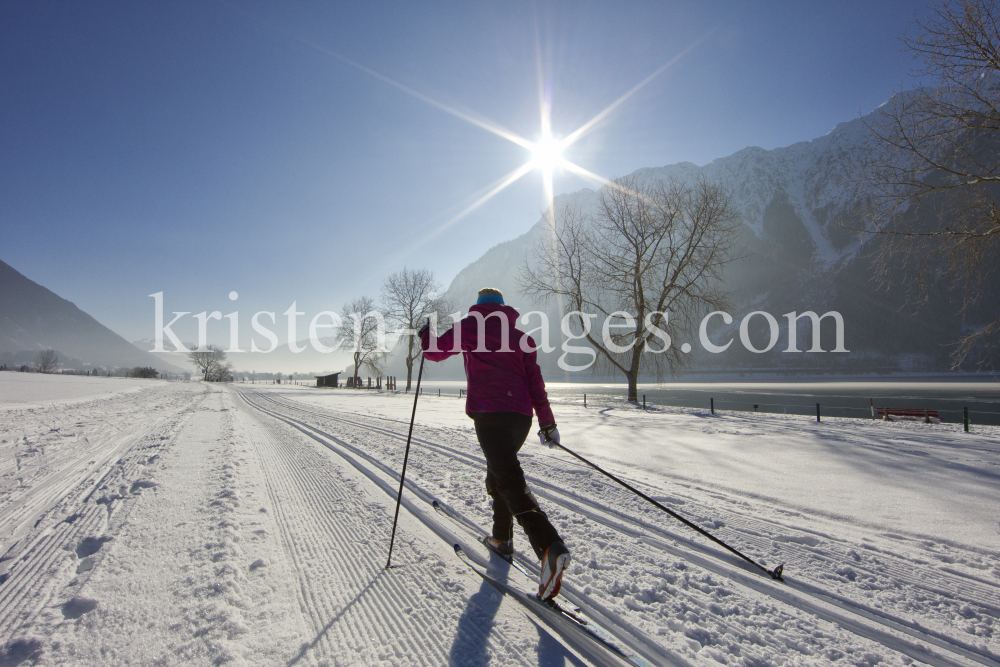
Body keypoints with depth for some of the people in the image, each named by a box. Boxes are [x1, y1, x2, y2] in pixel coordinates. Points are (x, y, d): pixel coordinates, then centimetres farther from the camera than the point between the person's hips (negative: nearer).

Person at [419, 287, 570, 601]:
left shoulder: (471, 326, 9)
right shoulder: (520, 335, 19)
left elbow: (435, 352, 15)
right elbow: (535, 380, 12)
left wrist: (425, 334, 37)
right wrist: (547, 422, 11)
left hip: (490, 413, -6)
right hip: (521, 415, 6)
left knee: (510, 481, -14)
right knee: (498, 472, 25)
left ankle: (551, 547, -31)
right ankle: (502, 538, 34)